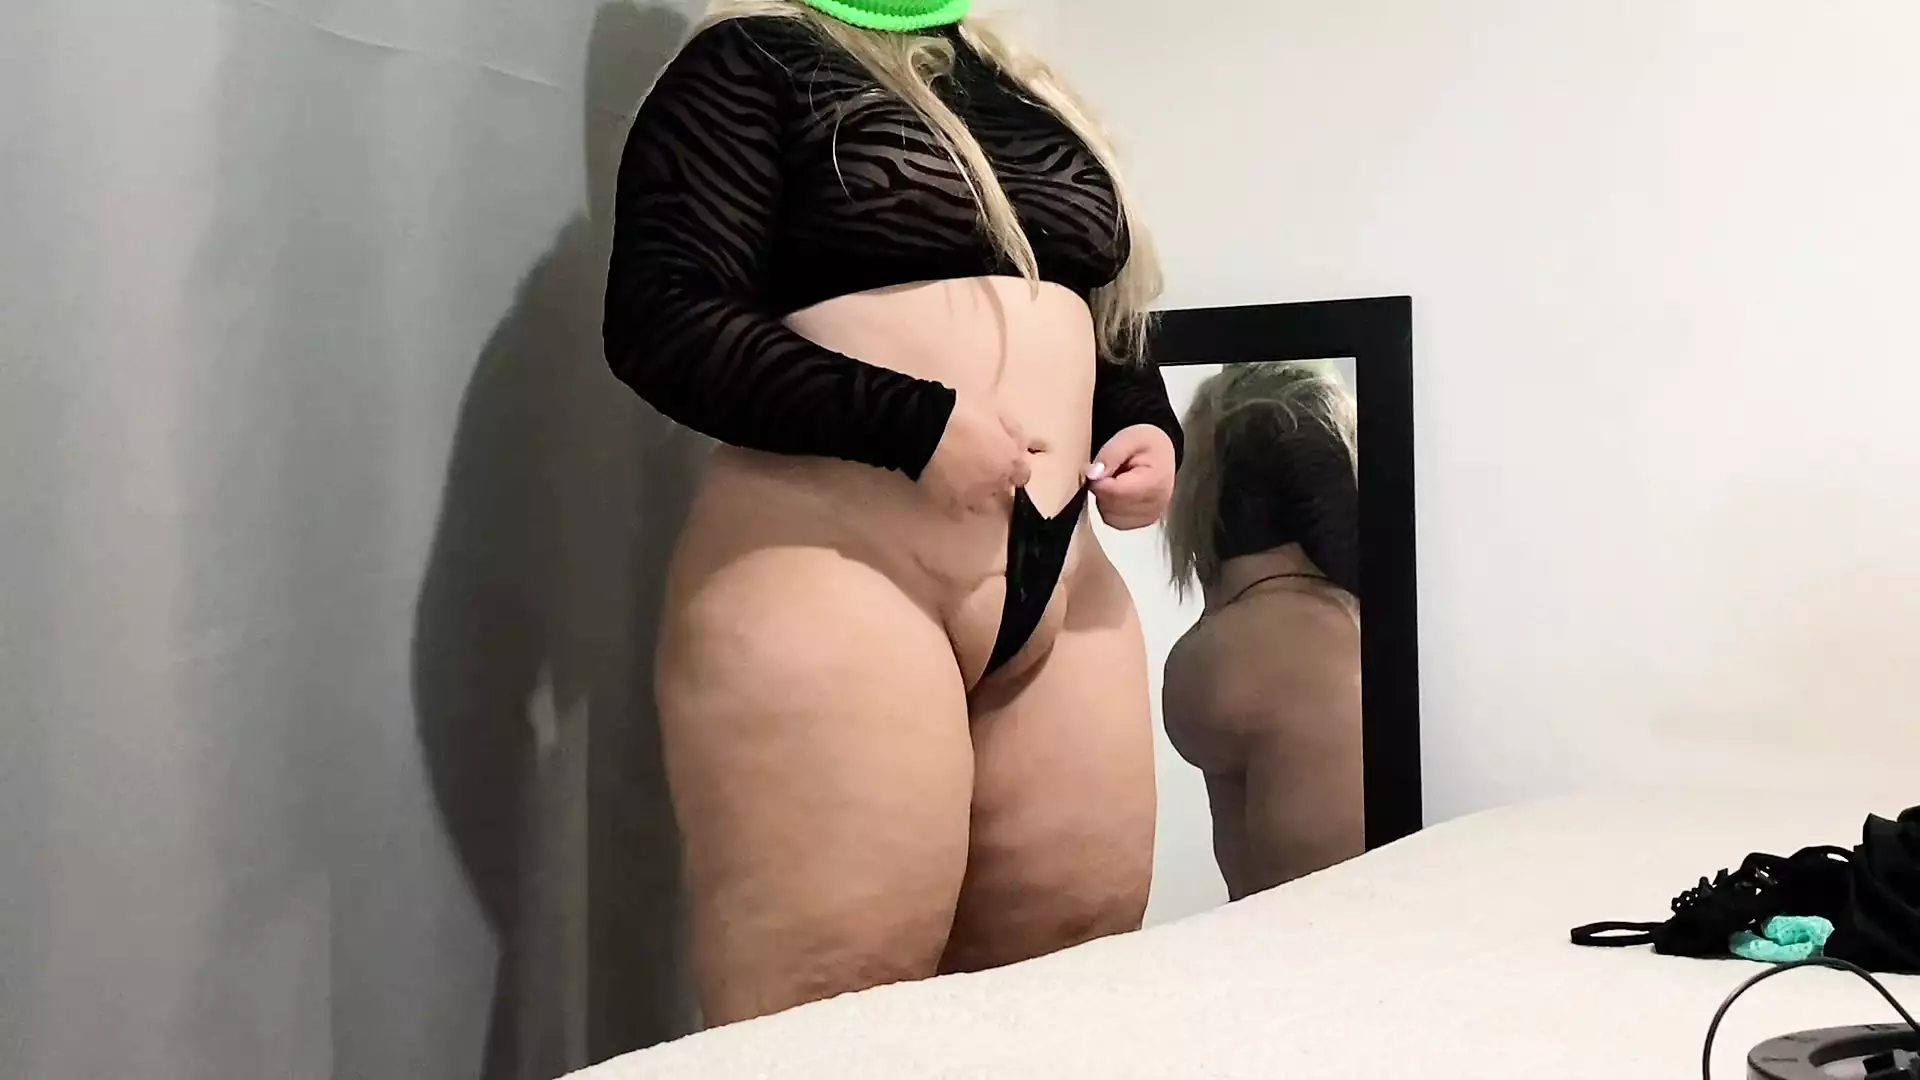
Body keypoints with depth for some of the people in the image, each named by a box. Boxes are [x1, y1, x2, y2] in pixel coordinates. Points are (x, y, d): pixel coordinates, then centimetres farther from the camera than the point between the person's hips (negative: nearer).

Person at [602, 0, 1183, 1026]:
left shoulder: (1038, 98, 22)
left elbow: (1114, 331, 27)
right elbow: (663, 318, -10)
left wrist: (1149, 429, 4)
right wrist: (919, 424, -17)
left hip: (1060, 587, 7)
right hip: (827, 573, -6)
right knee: (830, 1016, -6)